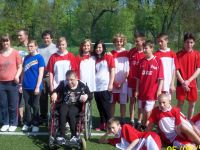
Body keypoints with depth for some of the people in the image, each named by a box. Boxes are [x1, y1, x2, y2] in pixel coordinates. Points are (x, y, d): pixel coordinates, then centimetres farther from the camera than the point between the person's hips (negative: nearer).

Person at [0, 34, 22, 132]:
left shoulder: (15, 52, -2)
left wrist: (17, 76, -15)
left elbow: (20, 67, 1)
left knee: (13, 105, 4)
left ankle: (13, 124, 17)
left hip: (12, 83, -2)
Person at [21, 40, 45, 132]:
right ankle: (27, 123, 23)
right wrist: (21, 84, 8)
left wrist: (37, 87, -14)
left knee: (35, 106, 6)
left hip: (35, 87, -4)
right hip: (26, 87, 4)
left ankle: (36, 124, 17)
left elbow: (41, 74, -10)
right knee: (27, 106, 11)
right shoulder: (26, 58, 8)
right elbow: (23, 72, 12)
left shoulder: (39, 58, -6)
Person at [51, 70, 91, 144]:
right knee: (62, 113, -31)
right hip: (65, 104, 2)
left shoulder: (82, 86, -4)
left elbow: (89, 95, -3)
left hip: (76, 105, -2)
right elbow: (56, 91, 9)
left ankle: (74, 135, -20)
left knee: (70, 113, -34)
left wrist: (86, 96, -25)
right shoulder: (63, 84, -1)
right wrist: (54, 93, -14)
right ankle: (62, 136, -29)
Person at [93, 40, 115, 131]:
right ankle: (102, 125, 18)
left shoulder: (109, 57, -1)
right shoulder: (95, 59, 14)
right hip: (96, 87, 5)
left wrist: (111, 84, -12)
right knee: (100, 107, 9)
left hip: (105, 87, -5)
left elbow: (112, 71, -5)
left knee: (106, 107, -4)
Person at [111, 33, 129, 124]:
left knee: (123, 103, 3)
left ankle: (122, 121, 13)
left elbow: (127, 71, -2)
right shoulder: (111, 54, 5)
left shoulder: (126, 53, 2)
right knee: (112, 102, 6)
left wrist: (122, 82, -9)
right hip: (113, 83, 1)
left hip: (123, 84, -1)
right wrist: (114, 82, -6)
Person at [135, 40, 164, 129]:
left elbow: (161, 78, -6)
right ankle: (143, 126, 28)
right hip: (142, 91, 4)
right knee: (143, 111, 12)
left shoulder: (158, 61, -6)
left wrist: (159, 90, -10)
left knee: (148, 111, -2)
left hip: (152, 92, -4)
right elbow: (138, 78, 9)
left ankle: (144, 126, 16)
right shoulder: (141, 61, 6)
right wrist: (137, 90, 6)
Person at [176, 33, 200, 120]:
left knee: (192, 104, 10)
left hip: (192, 84, 2)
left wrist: (188, 81, -13)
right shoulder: (179, 54, -5)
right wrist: (183, 82, -15)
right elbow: (177, 70, -7)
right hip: (181, 83, -2)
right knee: (180, 103, 4)